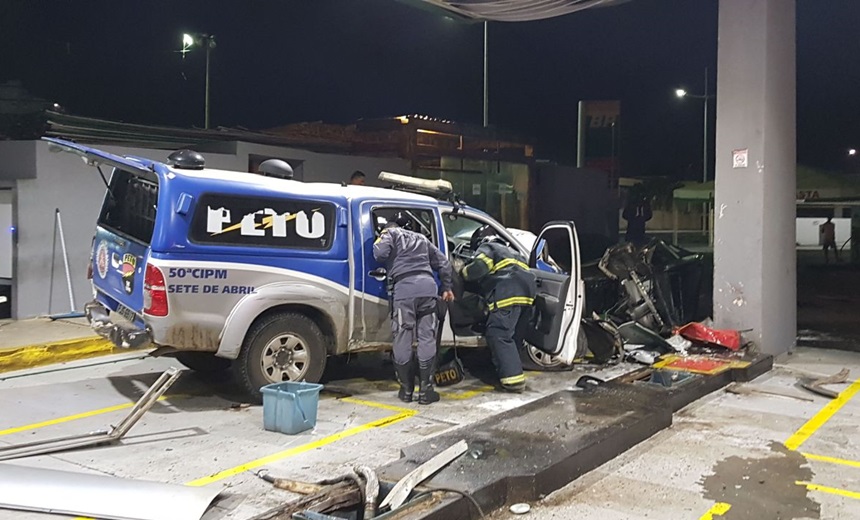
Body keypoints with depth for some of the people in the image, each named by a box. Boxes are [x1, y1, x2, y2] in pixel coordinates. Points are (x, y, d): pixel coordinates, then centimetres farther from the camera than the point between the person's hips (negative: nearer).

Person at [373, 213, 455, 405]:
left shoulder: (390, 233, 17)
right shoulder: (421, 238, 32)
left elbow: (380, 254, -2)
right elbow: (443, 263, 31)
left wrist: (381, 239, 20)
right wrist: (447, 287, 37)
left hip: (404, 289, -4)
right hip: (428, 287, 4)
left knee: (403, 341, 4)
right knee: (427, 339, 3)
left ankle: (406, 390, 10)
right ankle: (426, 391, 2)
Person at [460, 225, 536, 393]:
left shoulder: (486, 248, 14)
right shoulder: (509, 251, 40)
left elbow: (479, 268, -5)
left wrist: (463, 272, 12)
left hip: (509, 294, -9)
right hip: (527, 291, 9)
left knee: (499, 336, -10)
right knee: (514, 337, 16)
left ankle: (513, 379, -18)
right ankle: (510, 372, 19)